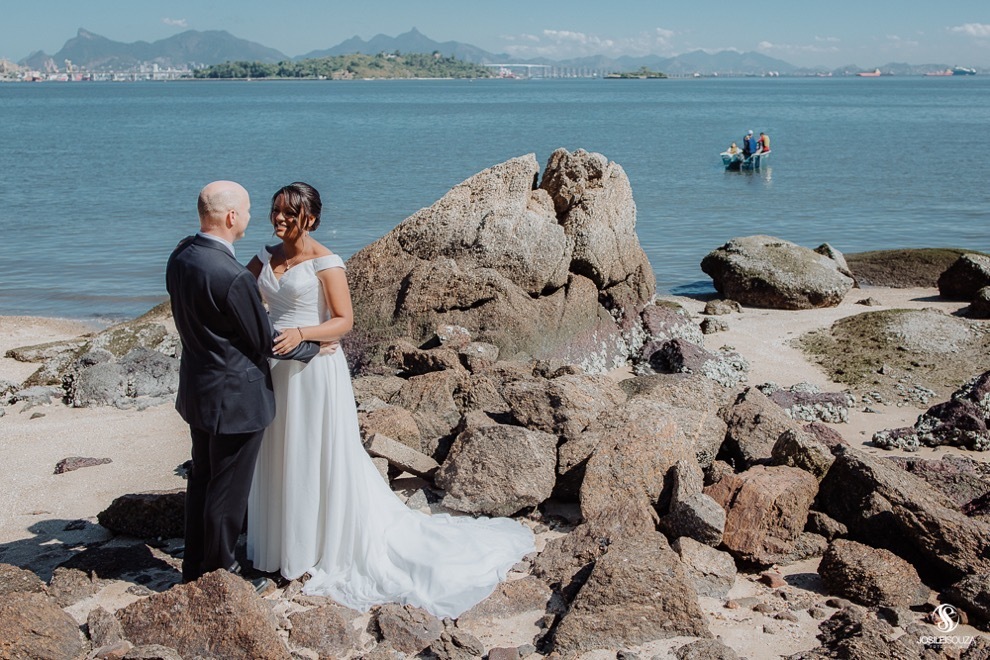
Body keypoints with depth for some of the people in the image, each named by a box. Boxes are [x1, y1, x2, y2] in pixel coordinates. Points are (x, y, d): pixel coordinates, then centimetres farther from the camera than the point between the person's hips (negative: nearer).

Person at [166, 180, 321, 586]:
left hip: (197, 391, 9)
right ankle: (218, 575, 21)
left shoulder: (180, 257, -3)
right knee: (228, 491, 7)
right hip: (235, 397, -9)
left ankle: (195, 566, 36)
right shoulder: (232, 276, -28)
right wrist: (315, 347, -2)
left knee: (202, 479, 22)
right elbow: (265, 341, -17)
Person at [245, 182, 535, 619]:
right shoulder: (264, 259, 6)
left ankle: (327, 549, 18)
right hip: (275, 369, 6)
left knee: (320, 458, 4)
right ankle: (283, 541, 31)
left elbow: (344, 321, -13)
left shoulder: (325, 263, -12)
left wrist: (301, 334, -27)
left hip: (315, 371, -6)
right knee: (279, 457, 15)